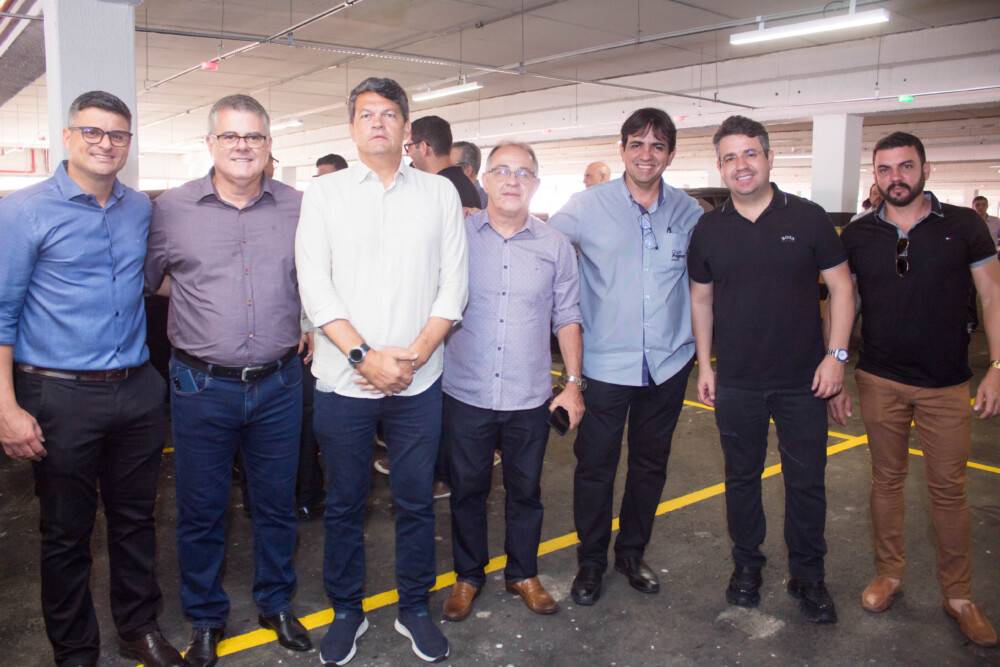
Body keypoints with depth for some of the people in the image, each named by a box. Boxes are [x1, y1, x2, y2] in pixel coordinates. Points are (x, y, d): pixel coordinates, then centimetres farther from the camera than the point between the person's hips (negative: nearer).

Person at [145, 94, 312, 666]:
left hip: (279, 383, 1)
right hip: (201, 386, -1)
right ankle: (206, 619, 33)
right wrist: (188, 333, 6)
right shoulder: (171, 208, -1)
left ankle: (277, 603, 37)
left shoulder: (300, 207, 2)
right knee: (201, 510, 12)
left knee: (277, 504, 15)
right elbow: (140, 283, 9)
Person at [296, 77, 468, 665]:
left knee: (417, 501, 11)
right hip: (343, 378, 0)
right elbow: (315, 286, -4)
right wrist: (364, 356, -14)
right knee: (345, 502, 11)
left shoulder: (440, 193, 6)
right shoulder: (324, 194, 4)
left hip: (419, 380, 1)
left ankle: (415, 608, 30)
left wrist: (414, 355, -10)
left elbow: (454, 283, 1)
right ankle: (347, 611, 31)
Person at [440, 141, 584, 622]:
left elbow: (567, 318, 7)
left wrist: (573, 382, 3)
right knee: (467, 489, 13)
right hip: (466, 395, -1)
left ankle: (523, 573, 36)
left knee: (525, 491, 15)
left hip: (530, 399, 1)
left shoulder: (555, 246, 3)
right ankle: (468, 575, 34)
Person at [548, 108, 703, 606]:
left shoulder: (689, 213, 3)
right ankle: (590, 561, 24)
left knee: (651, 463, 15)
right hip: (606, 361, -3)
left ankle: (632, 552, 35)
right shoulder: (587, 206, -5)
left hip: (668, 362, 3)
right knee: (595, 464, 4)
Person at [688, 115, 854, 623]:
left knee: (807, 481, 8)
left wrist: (837, 354, -7)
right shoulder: (708, 229, 2)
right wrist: (704, 365, 6)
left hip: (803, 381, -1)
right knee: (741, 478, 13)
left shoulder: (808, 218, -3)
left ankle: (808, 575, 27)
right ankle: (746, 565, 32)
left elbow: (840, 286, 1)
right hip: (736, 383, 1)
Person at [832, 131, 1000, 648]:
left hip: (946, 384, -1)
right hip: (880, 382, 1)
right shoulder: (857, 236, 1)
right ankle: (889, 573, 29)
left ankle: (958, 595, 22)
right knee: (886, 480, 12)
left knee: (949, 488, 6)